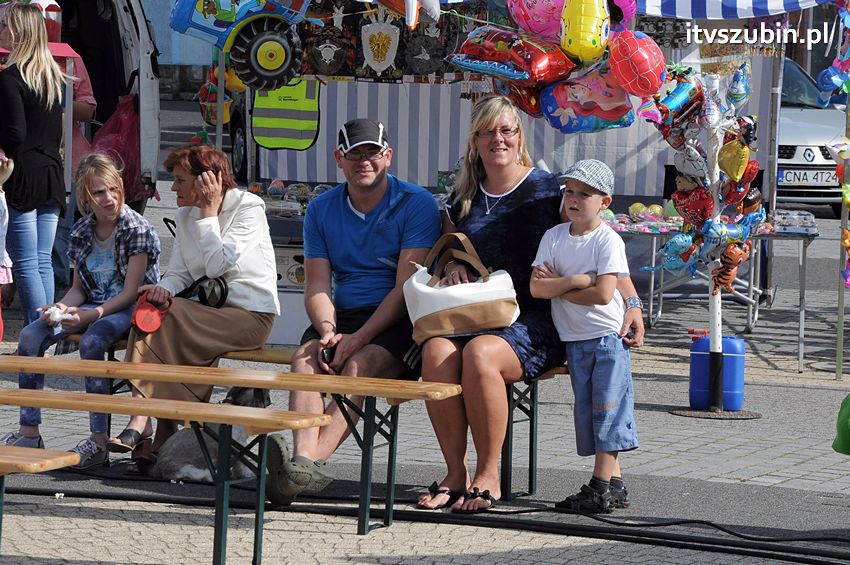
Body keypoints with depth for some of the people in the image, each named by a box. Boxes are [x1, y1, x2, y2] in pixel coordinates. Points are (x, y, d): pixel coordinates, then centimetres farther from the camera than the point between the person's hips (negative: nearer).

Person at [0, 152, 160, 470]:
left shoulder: (137, 229, -12)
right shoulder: (81, 232, 7)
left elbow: (131, 291, -16)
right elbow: (79, 288, 13)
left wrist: (90, 315, -27)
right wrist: (62, 308, -11)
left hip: (130, 309, -7)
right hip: (93, 306, 7)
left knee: (91, 341, -37)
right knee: (30, 336, -15)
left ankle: (99, 443, -34)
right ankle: (29, 433, -12)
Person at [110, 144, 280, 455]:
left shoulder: (249, 207, -7)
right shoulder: (186, 215, 13)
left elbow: (217, 265, -18)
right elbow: (179, 274, 9)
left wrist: (209, 211, -13)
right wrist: (163, 289, -14)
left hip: (250, 315, -6)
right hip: (209, 311, 6)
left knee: (165, 318, -27)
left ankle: (142, 423, -27)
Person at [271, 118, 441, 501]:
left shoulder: (416, 204, -3)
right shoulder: (321, 210, 13)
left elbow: (406, 288, -11)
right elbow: (317, 287, 6)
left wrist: (358, 338, -20)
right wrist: (328, 332, -16)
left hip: (398, 322, -4)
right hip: (343, 316, 4)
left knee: (358, 365, -33)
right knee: (305, 358, -27)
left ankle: (315, 458, -47)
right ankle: (303, 456, -45)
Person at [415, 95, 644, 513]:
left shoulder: (547, 190, 1)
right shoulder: (464, 197, 15)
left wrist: (631, 304, -9)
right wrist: (452, 263, 3)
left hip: (536, 323, -4)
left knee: (480, 353, -35)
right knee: (436, 350, -29)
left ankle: (488, 477, -23)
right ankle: (455, 473, -21)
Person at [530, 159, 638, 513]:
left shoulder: (608, 240, -10)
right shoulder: (554, 237, 4)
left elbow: (603, 294, -21)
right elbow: (536, 288, -7)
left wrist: (557, 287, -12)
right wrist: (578, 279, -18)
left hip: (607, 337, -6)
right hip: (574, 339, 6)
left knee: (607, 410, -6)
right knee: (587, 411, 7)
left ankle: (602, 487, -7)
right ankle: (613, 485, 13)